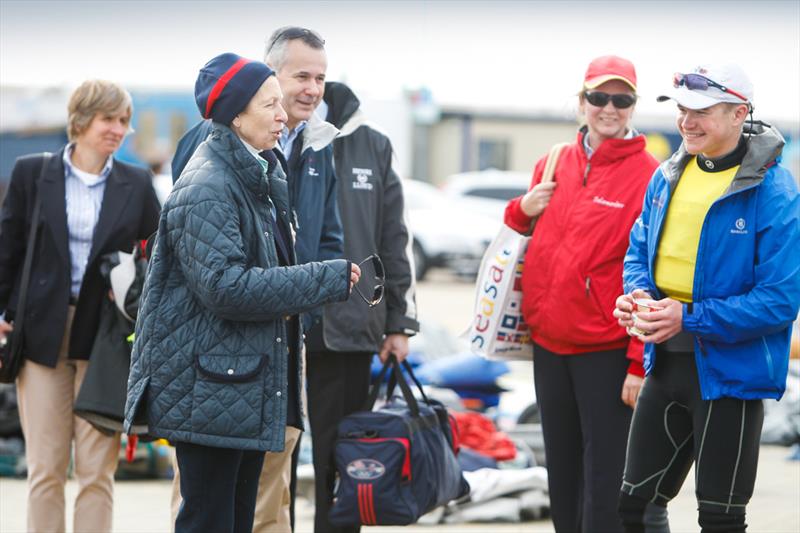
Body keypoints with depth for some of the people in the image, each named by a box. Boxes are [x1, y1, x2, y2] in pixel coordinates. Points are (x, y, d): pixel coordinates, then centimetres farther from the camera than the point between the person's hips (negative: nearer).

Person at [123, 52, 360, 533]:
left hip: (251, 383, 10)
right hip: (210, 392, -10)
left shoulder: (262, 180, 16)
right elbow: (225, 287, -24)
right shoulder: (205, 189, -15)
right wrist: (328, 279, -19)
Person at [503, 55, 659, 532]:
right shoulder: (553, 165, 8)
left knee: (604, 477, -4)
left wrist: (640, 363, -16)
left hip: (606, 350, -6)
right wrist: (523, 210, 2)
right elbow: (524, 235, 25)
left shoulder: (648, 176, -9)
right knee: (562, 472, 16)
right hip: (549, 341, 6)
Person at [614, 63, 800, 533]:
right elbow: (639, 251, 17)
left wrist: (689, 319, -23)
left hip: (731, 369, -6)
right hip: (666, 366, 6)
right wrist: (637, 296, -6)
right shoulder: (668, 177, 5)